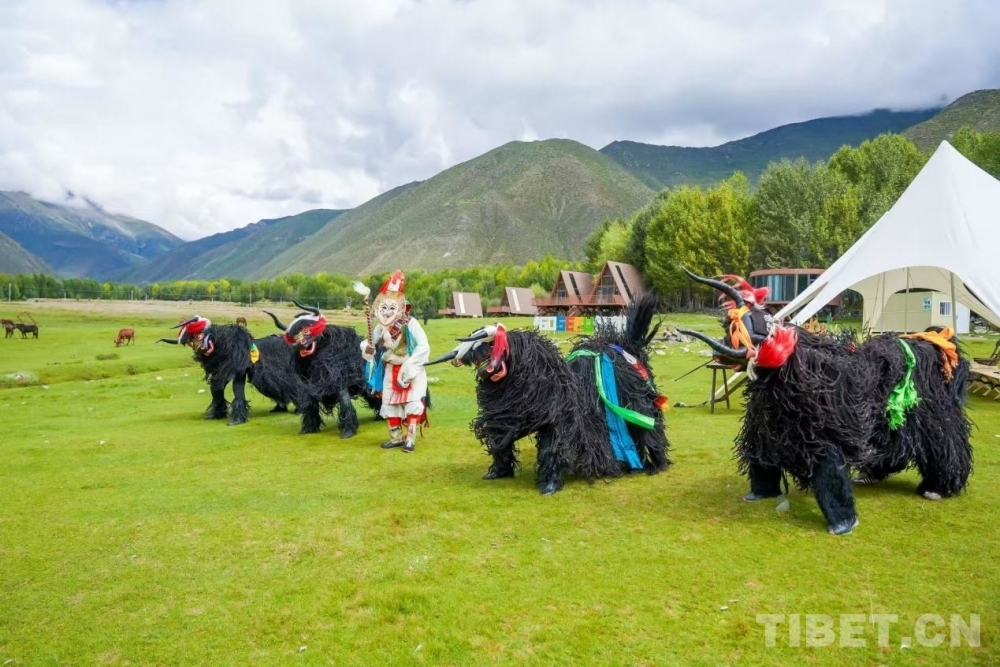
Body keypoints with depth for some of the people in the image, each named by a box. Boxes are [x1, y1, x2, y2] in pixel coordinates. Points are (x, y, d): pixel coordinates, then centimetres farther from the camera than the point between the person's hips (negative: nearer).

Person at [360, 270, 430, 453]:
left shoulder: (410, 324, -21)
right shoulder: (381, 328, -5)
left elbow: (423, 346, -23)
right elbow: (370, 343, 5)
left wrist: (409, 366, -25)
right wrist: (367, 348, -20)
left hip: (412, 370, -5)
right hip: (391, 370, 6)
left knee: (412, 404, -3)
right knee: (389, 404, 11)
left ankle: (409, 438, 8)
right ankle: (396, 437, 25)